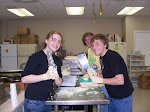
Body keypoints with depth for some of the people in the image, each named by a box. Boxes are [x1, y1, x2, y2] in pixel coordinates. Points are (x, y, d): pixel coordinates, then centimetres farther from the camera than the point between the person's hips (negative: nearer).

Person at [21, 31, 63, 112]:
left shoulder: (57, 59, 6)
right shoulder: (36, 56, -14)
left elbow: (58, 84, 5)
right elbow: (24, 79, -22)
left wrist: (56, 77, -17)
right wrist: (45, 76, -30)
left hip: (48, 100, 6)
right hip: (34, 102, -6)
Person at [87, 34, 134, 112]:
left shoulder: (112, 56, -24)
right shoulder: (102, 57, 6)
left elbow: (120, 81, -29)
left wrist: (99, 80, -25)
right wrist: (95, 74, -8)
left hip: (122, 97, -9)